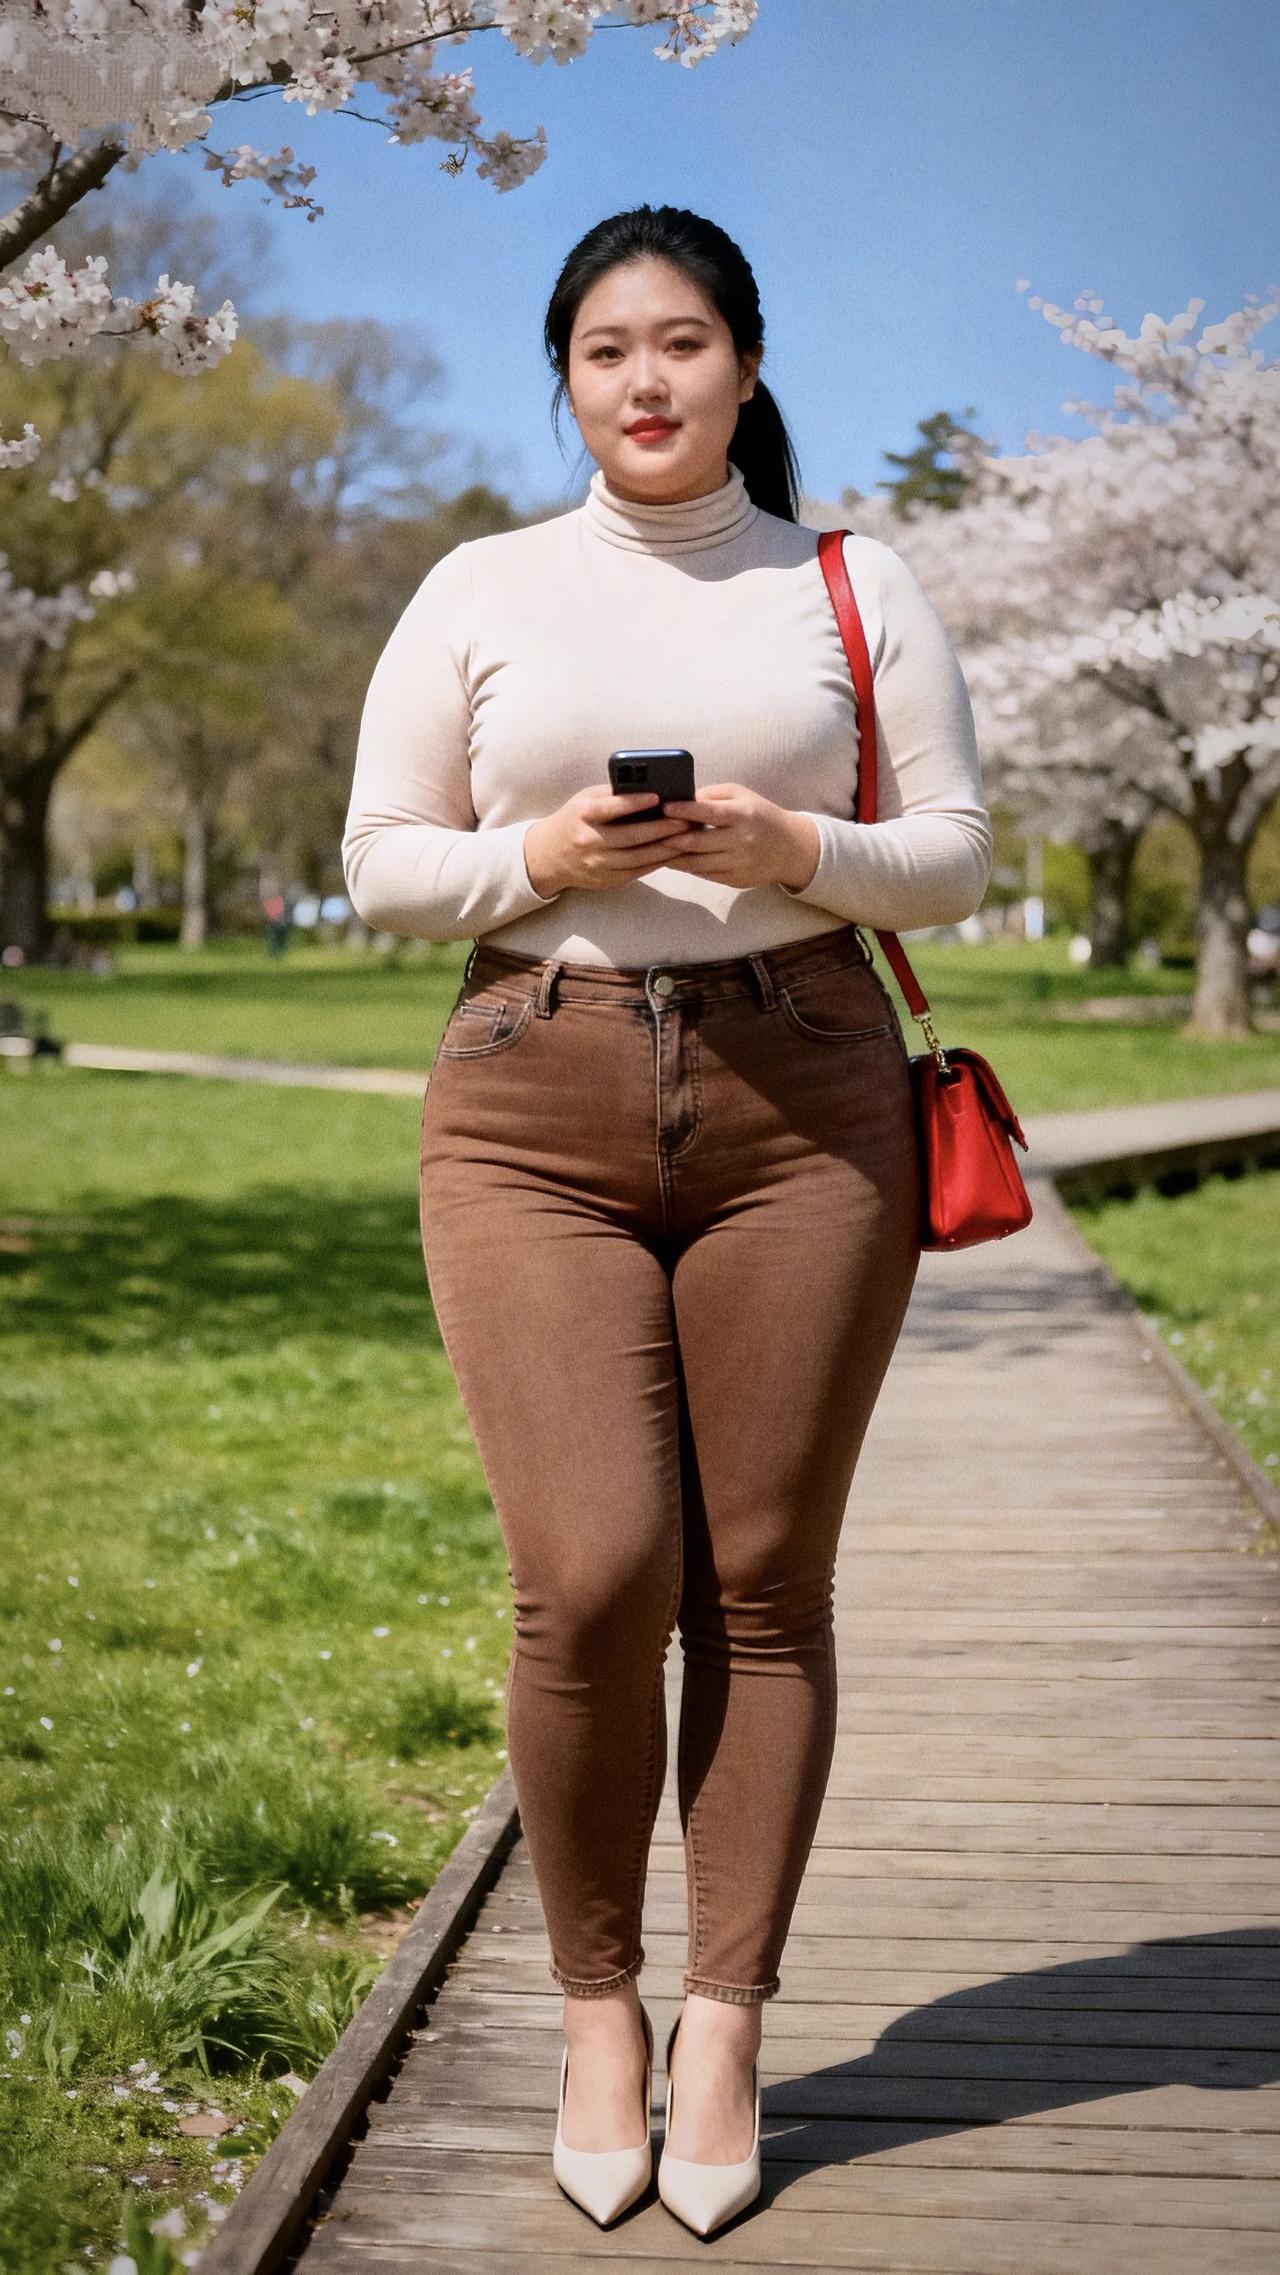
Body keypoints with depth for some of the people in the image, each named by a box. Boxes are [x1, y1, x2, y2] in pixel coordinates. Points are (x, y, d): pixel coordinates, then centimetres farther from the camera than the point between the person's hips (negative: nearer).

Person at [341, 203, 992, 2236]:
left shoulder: (856, 588, 12)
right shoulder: (481, 593, 12)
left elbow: (955, 856, 9)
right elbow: (383, 863, 10)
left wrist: (793, 851, -11)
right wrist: (547, 858, -9)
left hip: (804, 1099, 1)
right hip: (536, 1106, 0)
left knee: (764, 1579, 0)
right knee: (591, 1579, -9)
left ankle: (726, 2025, 13)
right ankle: (596, 2009, 12)